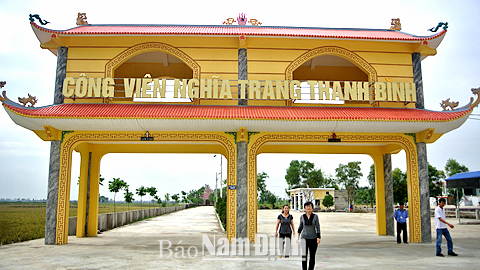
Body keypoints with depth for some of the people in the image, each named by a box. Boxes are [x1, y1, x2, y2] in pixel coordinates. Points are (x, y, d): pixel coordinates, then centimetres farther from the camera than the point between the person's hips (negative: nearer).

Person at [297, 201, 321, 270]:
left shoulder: (315, 216, -2)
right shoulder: (302, 217, 2)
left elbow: (318, 227, -3)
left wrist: (318, 238, -11)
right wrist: (298, 235, 19)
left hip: (313, 238, 0)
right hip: (304, 237, 0)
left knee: (312, 256, 5)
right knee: (304, 255, -12)